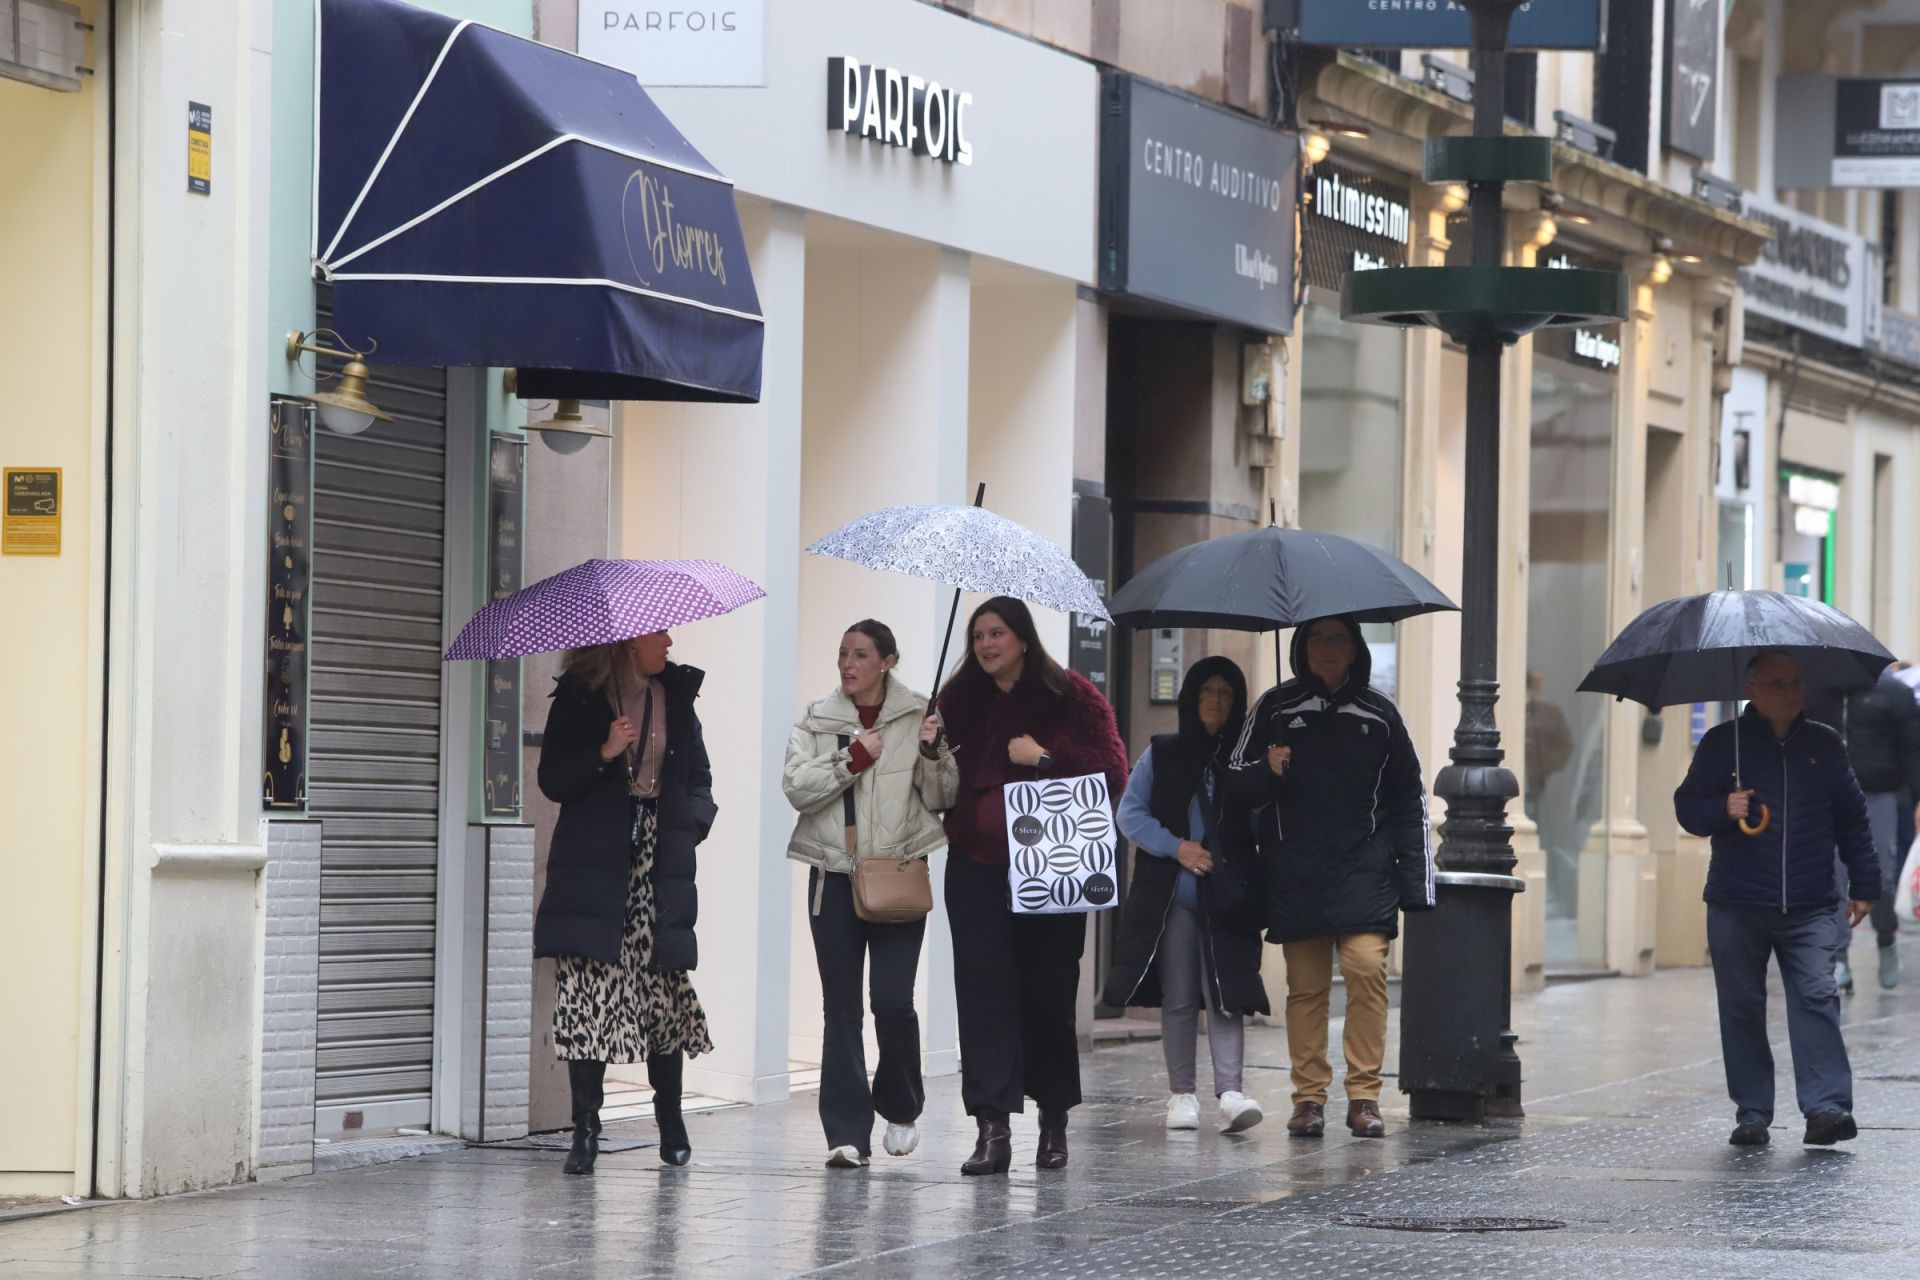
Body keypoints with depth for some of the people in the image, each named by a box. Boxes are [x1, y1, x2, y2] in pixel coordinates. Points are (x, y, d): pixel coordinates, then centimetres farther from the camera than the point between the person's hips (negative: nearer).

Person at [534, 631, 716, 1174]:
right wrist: (604, 754, -15)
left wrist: (690, 823, -1)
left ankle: (671, 1124, 16)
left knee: (665, 992, 0)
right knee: (587, 991, -10)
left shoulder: (674, 697, 13)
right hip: (595, 867, -3)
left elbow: (698, 779, 18)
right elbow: (553, 781, 0)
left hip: (660, 864, 3)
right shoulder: (580, 698, 3)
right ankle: (586, 1131, -5)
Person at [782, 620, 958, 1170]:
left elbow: (943, 798, 4)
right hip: (834, 876, 1)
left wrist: (933, 752, -11)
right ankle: (847, 1133, 2)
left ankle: (900, 1108, 16)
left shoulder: (918, 717, 5)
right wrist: (853, 759, -12)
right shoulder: (817, 719, 8)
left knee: (893, 1000, -9)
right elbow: (796, 787, -5)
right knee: (841, 1005, 0)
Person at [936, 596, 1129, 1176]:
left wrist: (1046, 757, -15)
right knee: (983, 990, -7)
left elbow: (1111, 773, -6)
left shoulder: (1070, 698, -1)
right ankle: (992, 1127, -11)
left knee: (1047, 993, 5)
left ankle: (1054, 1120, 20)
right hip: (977, 867, 2)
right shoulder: (961, 700, 10)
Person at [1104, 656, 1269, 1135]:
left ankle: (1230, 1092, -18)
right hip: (1171, 894, 1)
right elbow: (1130, 813, 4)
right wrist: (1176, 847, -8)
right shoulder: (1162, 755, 9)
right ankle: (1181, 1093, 10)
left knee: (1224, 992, -11)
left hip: (1226, 898, -1)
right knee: (1177, 997, 3)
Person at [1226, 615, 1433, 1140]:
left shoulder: (1378, 712, 9)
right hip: (1293, 875, 1)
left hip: (1363, 871, -1)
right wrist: (1268, 773, -12)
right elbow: (1237, 785, 11)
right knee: (1305, 985, 1)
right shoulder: (1276, 709, 8)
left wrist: (1415, 881, 7)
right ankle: (1309, 1095, 7)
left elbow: (1408, 800, 13)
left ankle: (1364, 1095, -11)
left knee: (1367, 967, -15)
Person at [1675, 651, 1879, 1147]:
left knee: (1817, 997, -13)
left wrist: (1864, 884, 14)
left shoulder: (1824, 745, 11)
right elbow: (1687, 807, 7)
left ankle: (1826, 1106, -18)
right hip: (1737, 908, 0)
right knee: (1742, 1009, 3)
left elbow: (1852, 819, 17)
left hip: (1808, 908, 0)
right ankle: (1751, 1115, 9)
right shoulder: (1723, 743, 6)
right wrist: (1723, 809, -14)